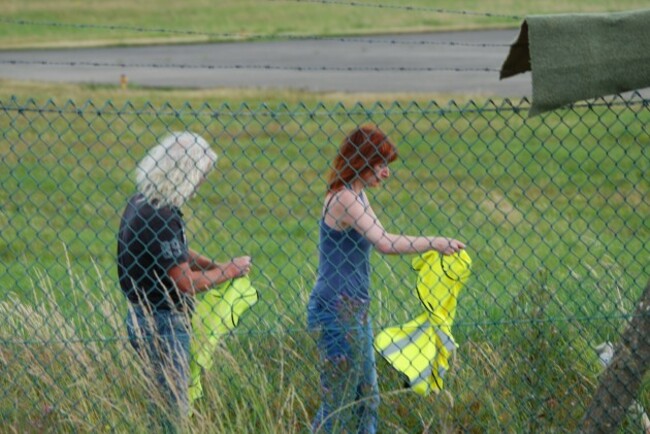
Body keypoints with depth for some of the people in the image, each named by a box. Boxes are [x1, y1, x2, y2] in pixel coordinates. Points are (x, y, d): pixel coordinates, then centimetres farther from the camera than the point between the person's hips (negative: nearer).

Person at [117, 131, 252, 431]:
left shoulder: (140, 203, 7)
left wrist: (213, 265, 11)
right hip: (162, 324, -10)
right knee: (173, 410, -3)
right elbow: (186, 282, -20)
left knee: (162, 404, 16)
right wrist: (228, 272, -5)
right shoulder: (162, 217, -23)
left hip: (143, 317, 10)